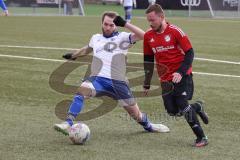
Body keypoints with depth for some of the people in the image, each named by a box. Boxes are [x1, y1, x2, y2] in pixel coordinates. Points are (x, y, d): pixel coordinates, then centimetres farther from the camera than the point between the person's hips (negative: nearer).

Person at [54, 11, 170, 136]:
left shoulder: (122, 37, 5)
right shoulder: (96, 38, 18)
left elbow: (142, 35, -12)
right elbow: (87, 49, 41)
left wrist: (124, 23, -16)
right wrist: (73, 55, 53)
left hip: (117, 82, -2)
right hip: (98, 79, 2)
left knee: (136, 114, 5)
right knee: (82, 91, -32)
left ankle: (148, 126, 39)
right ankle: (68, 124, -36)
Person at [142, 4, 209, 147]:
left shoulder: (175, 31, -12)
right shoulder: (148, 36, 4)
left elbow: (190, 53, -9)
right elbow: (148, 60, 14)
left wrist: (181, 72, -21)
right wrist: (147, 84, 15)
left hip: (182, 76, -5)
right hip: (166, 79, 5)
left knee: (182, 104, -18)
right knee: (172, 111, -5)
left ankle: (201, 137, -6)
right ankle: (197, 108, 24)